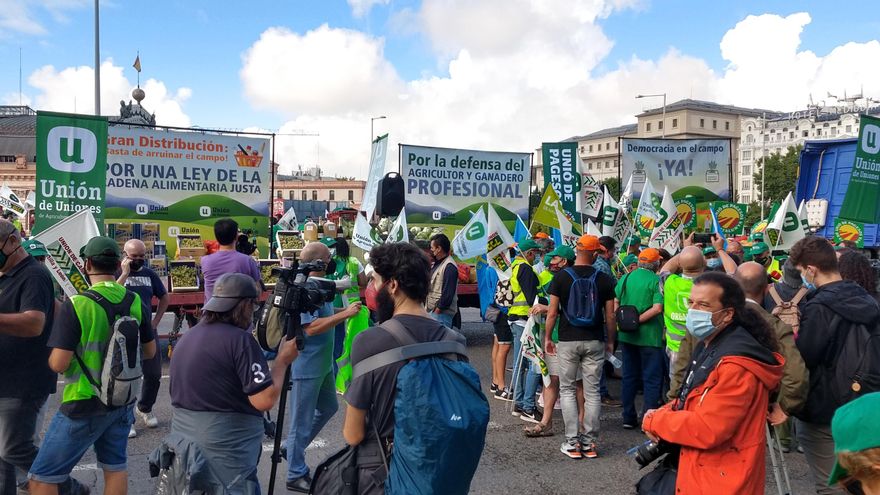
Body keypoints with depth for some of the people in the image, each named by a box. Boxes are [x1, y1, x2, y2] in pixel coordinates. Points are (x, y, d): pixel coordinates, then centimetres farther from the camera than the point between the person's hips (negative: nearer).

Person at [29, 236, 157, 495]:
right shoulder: (135, 302, -3)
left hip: (84, 405, -5)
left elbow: (59, 364, -19)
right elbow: (149, 351, 7)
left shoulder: (76, 304, -18)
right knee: (115, 467, 19)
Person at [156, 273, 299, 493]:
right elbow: (265, 400, -20)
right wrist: (283, 360, -7)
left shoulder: (186, 337, 7)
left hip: (183, 447, 8)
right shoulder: (239, 339, -18)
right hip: (225, 454, -8)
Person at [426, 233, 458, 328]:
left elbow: (448, 292, -20)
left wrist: (438, 309, -18)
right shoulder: (437, 264, 16)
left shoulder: (449, 266, -15)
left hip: (442, 312, -10)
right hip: (433, 310, 10)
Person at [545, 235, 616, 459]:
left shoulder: (561, 277, -4)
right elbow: (610, 316, 0)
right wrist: (610, 341, 13)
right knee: (592, 391, 9)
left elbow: (552, 312, -5)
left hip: (568, 341, -1)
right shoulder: (604, 279, -2)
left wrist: (547, 337, 7)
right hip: (594, 341, 1)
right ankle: (590, 442, 13)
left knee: (567, 389, 9)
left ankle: (572, 441, 7)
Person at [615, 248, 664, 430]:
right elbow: (657, 308, -22)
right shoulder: (656, 280, -11)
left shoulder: (626, 277, 5)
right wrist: (637, 320, -16)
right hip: (649, 336, -5)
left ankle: (629, 418, 20)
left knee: (629, 376, 14)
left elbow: (614, 302, 2)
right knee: (652, 378, 5)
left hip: (627, 335, 5)